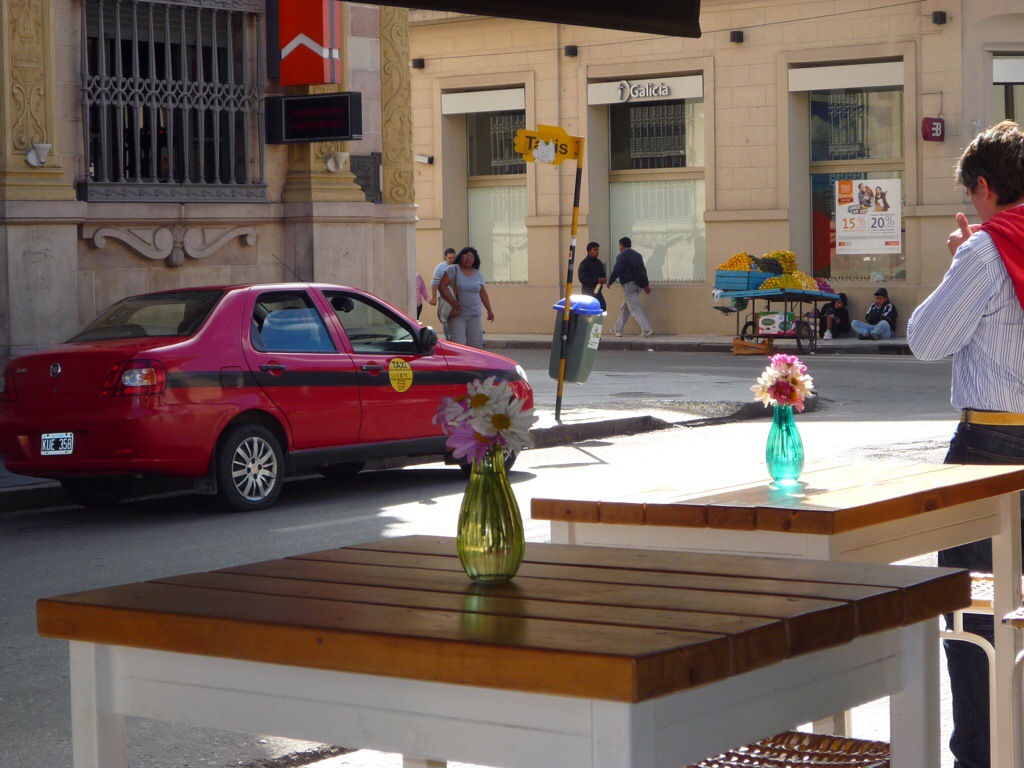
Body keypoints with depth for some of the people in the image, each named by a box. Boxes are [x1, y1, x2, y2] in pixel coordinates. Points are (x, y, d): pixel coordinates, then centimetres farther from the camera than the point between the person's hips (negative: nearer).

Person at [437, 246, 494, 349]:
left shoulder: (478, 274, 13)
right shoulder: (453, 270, -2)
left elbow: (483, 293, 22)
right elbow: (441, 286, -9)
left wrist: (489, 310, 22)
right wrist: (452, 301, -19)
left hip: (475, 316, 4)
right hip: (457, 315, -4)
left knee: (476, 345, 0)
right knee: (457, 345, -9)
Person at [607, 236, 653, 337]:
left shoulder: (621, 256, -9)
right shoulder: (637, 255, 17)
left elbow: (616, 271, -16)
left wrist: (610, 282, -4)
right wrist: (645, 285, 19)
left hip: (628, 284, -9)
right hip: (637, 284, 9)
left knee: (634, 308, -10)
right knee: (625, 307, 19)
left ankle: (646, 330, -20)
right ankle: (617, 329, 28)